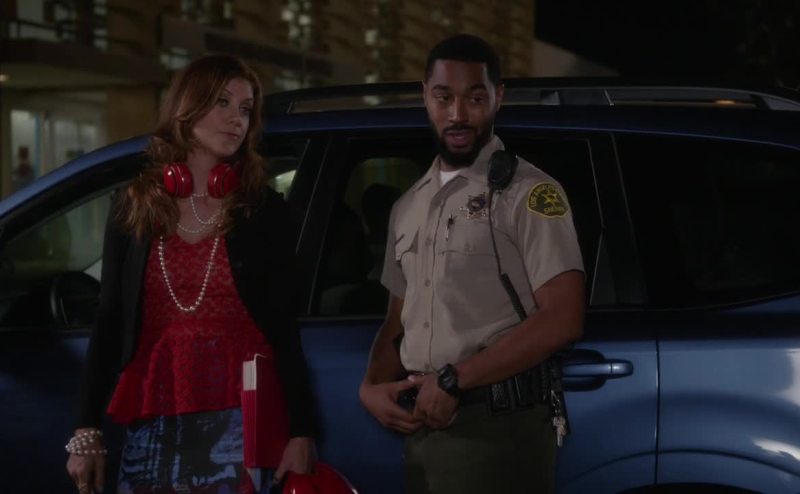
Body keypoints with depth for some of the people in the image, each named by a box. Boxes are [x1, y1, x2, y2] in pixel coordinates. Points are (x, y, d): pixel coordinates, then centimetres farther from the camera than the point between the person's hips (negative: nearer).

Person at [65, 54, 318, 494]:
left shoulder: (265, 211, 2)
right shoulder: (134, 206, 6)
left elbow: (284, 330, 0)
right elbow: (109, 322, 7)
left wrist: (301, 431, -7)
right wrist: (87, 430, 4)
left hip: (238, 420, -2)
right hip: (151, 424, 2)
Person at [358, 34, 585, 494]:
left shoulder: (527, 192, -6)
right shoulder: (409, 207, 15)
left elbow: (561, 320, -15)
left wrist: (453, 380, -14)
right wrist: (373, 386, 1)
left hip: (496, 428, -6)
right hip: (423, 428, 6)